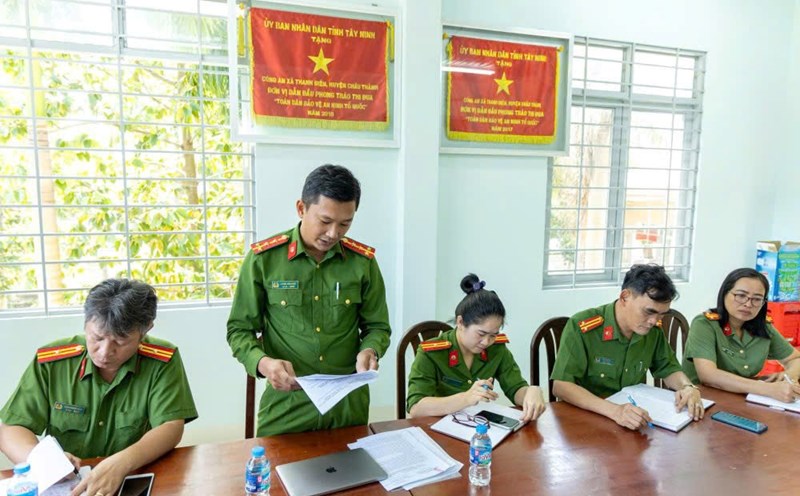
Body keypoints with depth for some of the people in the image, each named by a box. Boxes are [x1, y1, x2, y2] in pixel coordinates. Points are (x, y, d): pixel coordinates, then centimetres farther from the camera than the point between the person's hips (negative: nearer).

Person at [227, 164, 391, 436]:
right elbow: (239, 329, -1)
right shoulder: (263, 257, -7)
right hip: (286, 404, -2)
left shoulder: (363, 261, -2)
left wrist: (369, 351, -15)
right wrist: (263, 362, -20)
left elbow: (377, 327, 7)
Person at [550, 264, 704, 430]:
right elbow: (561, 386, -23)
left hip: (635, 416, 5)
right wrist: (614, 410, -35)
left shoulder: (653, 331, -1)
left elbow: (669, 370, 14)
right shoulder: (581, 327, -19)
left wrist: (688, 387, -8)